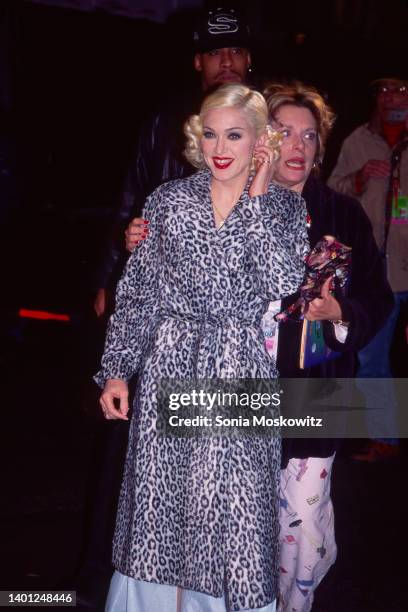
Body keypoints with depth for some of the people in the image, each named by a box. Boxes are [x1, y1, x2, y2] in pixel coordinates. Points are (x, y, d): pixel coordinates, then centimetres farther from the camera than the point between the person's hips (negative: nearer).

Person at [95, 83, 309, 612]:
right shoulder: (169, 200, 4)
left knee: (234, 507, 4)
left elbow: (284, 285, -14)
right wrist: (117, 370, 2)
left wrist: (258, 198, -10)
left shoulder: (284, 206, 2)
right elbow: (139, 291, 5)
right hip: (171, 365, 1)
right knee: (159, 498, 10)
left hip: (243, 373, -1)